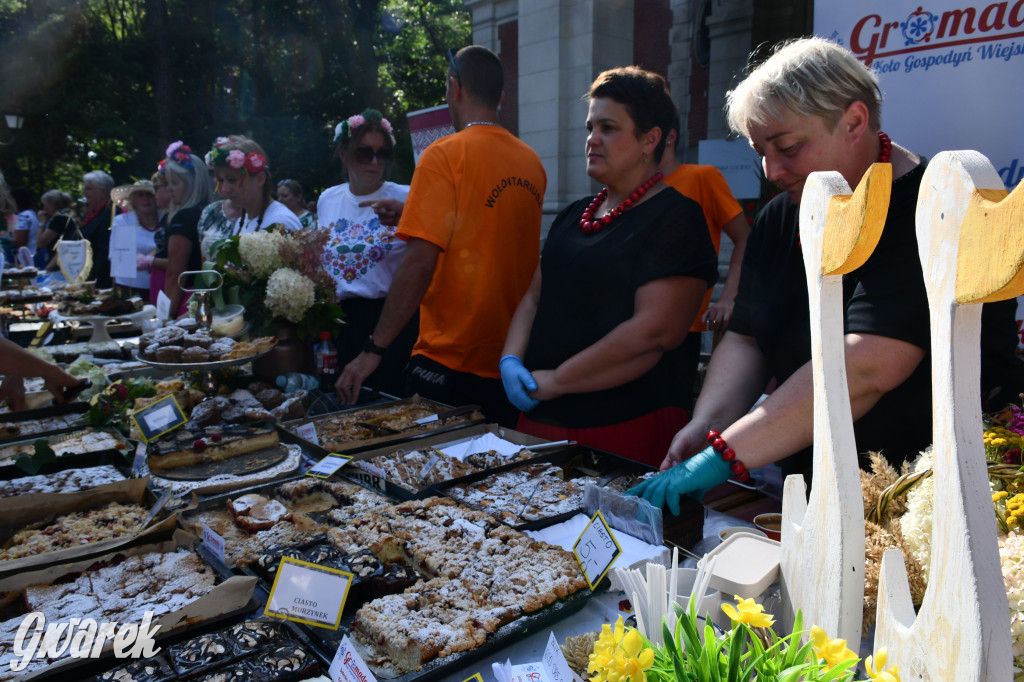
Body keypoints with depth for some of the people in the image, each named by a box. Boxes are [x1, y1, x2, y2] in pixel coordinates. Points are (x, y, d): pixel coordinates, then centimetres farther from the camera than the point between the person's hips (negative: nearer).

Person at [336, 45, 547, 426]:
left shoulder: (446, 155, -10)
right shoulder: (531, 162, 8)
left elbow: (420, 262, -17)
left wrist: (374, 350, -12)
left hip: (451, 363, -6)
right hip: (514, 363, 6)